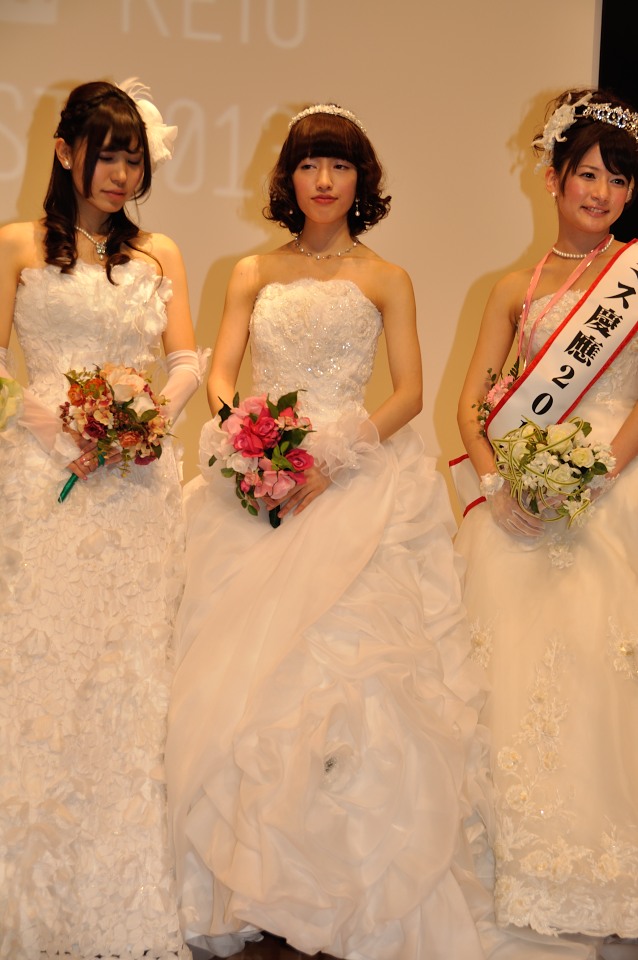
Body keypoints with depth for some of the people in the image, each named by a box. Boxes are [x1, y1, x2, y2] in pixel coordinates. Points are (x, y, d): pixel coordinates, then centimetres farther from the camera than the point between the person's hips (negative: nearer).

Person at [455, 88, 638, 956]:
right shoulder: (517, 290, 16)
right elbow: (473, 404, 9)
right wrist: (496, 482, -8)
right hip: (520, 509, 3)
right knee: (518, 677, -1)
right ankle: (522, 881, 7)